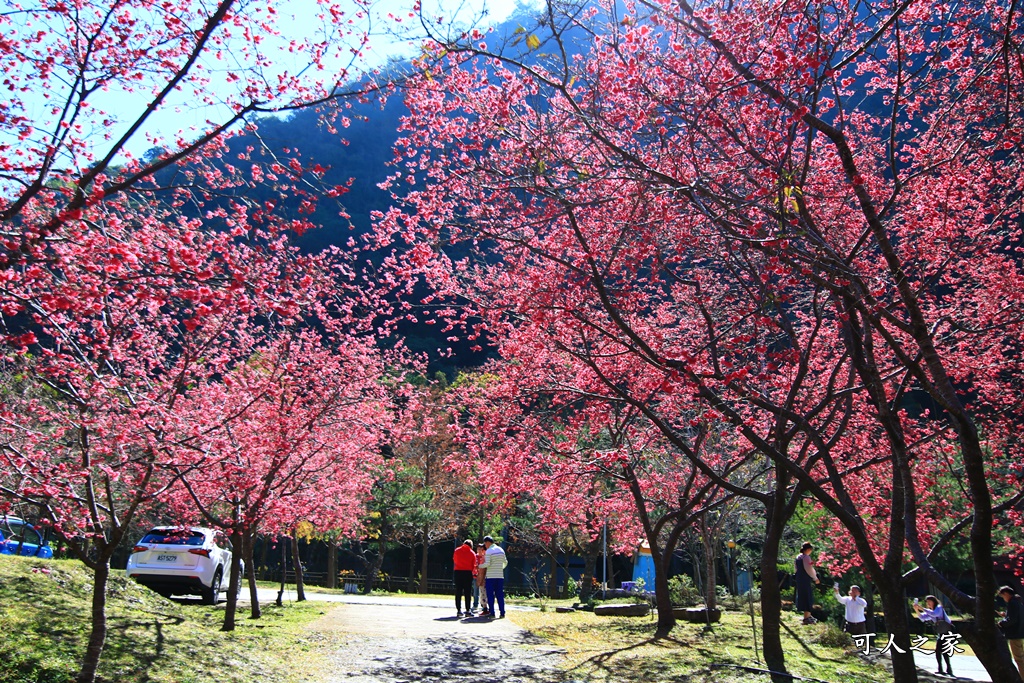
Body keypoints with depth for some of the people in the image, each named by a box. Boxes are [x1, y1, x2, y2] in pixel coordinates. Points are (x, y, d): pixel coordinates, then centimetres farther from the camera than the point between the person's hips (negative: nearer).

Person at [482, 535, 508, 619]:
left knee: (490, 595, 2)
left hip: (491, 576, -5)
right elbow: (505, 562, 16)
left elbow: (487, 564, -17)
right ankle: (502, 613, 2)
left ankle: (492, 612, 0)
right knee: (500, 595, 7)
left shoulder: (489, 551, -9)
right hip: (500, 576, 5)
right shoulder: (501, 550, 11)